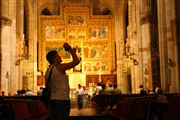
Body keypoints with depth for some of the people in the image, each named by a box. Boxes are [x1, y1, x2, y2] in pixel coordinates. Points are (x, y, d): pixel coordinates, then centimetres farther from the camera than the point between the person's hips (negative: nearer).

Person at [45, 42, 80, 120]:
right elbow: (76, 61, -16)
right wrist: (70, 49, -6)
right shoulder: (59, 67, -12)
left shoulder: (48, 71, 12)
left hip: (53, 100, 8)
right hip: (62, 100, -8)